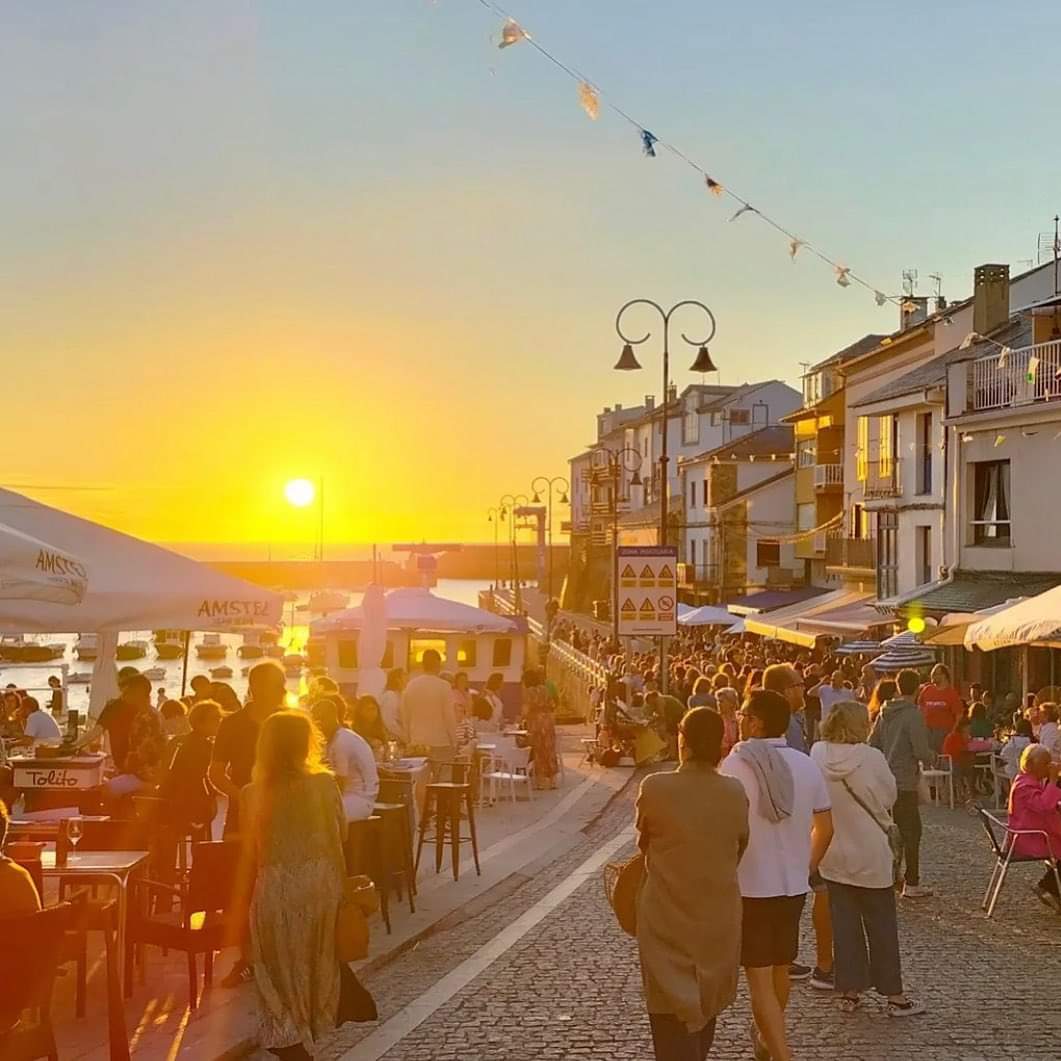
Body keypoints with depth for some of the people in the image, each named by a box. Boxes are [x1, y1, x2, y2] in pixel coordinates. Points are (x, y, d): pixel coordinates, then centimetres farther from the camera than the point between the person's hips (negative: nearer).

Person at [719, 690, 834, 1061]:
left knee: (759, 978, 1)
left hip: (749, 887, -5)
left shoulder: (734, 766, -16)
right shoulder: (806, 765, -1)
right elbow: (824, 828, 5)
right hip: (793, 885, 6)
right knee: (780, 968, 22)